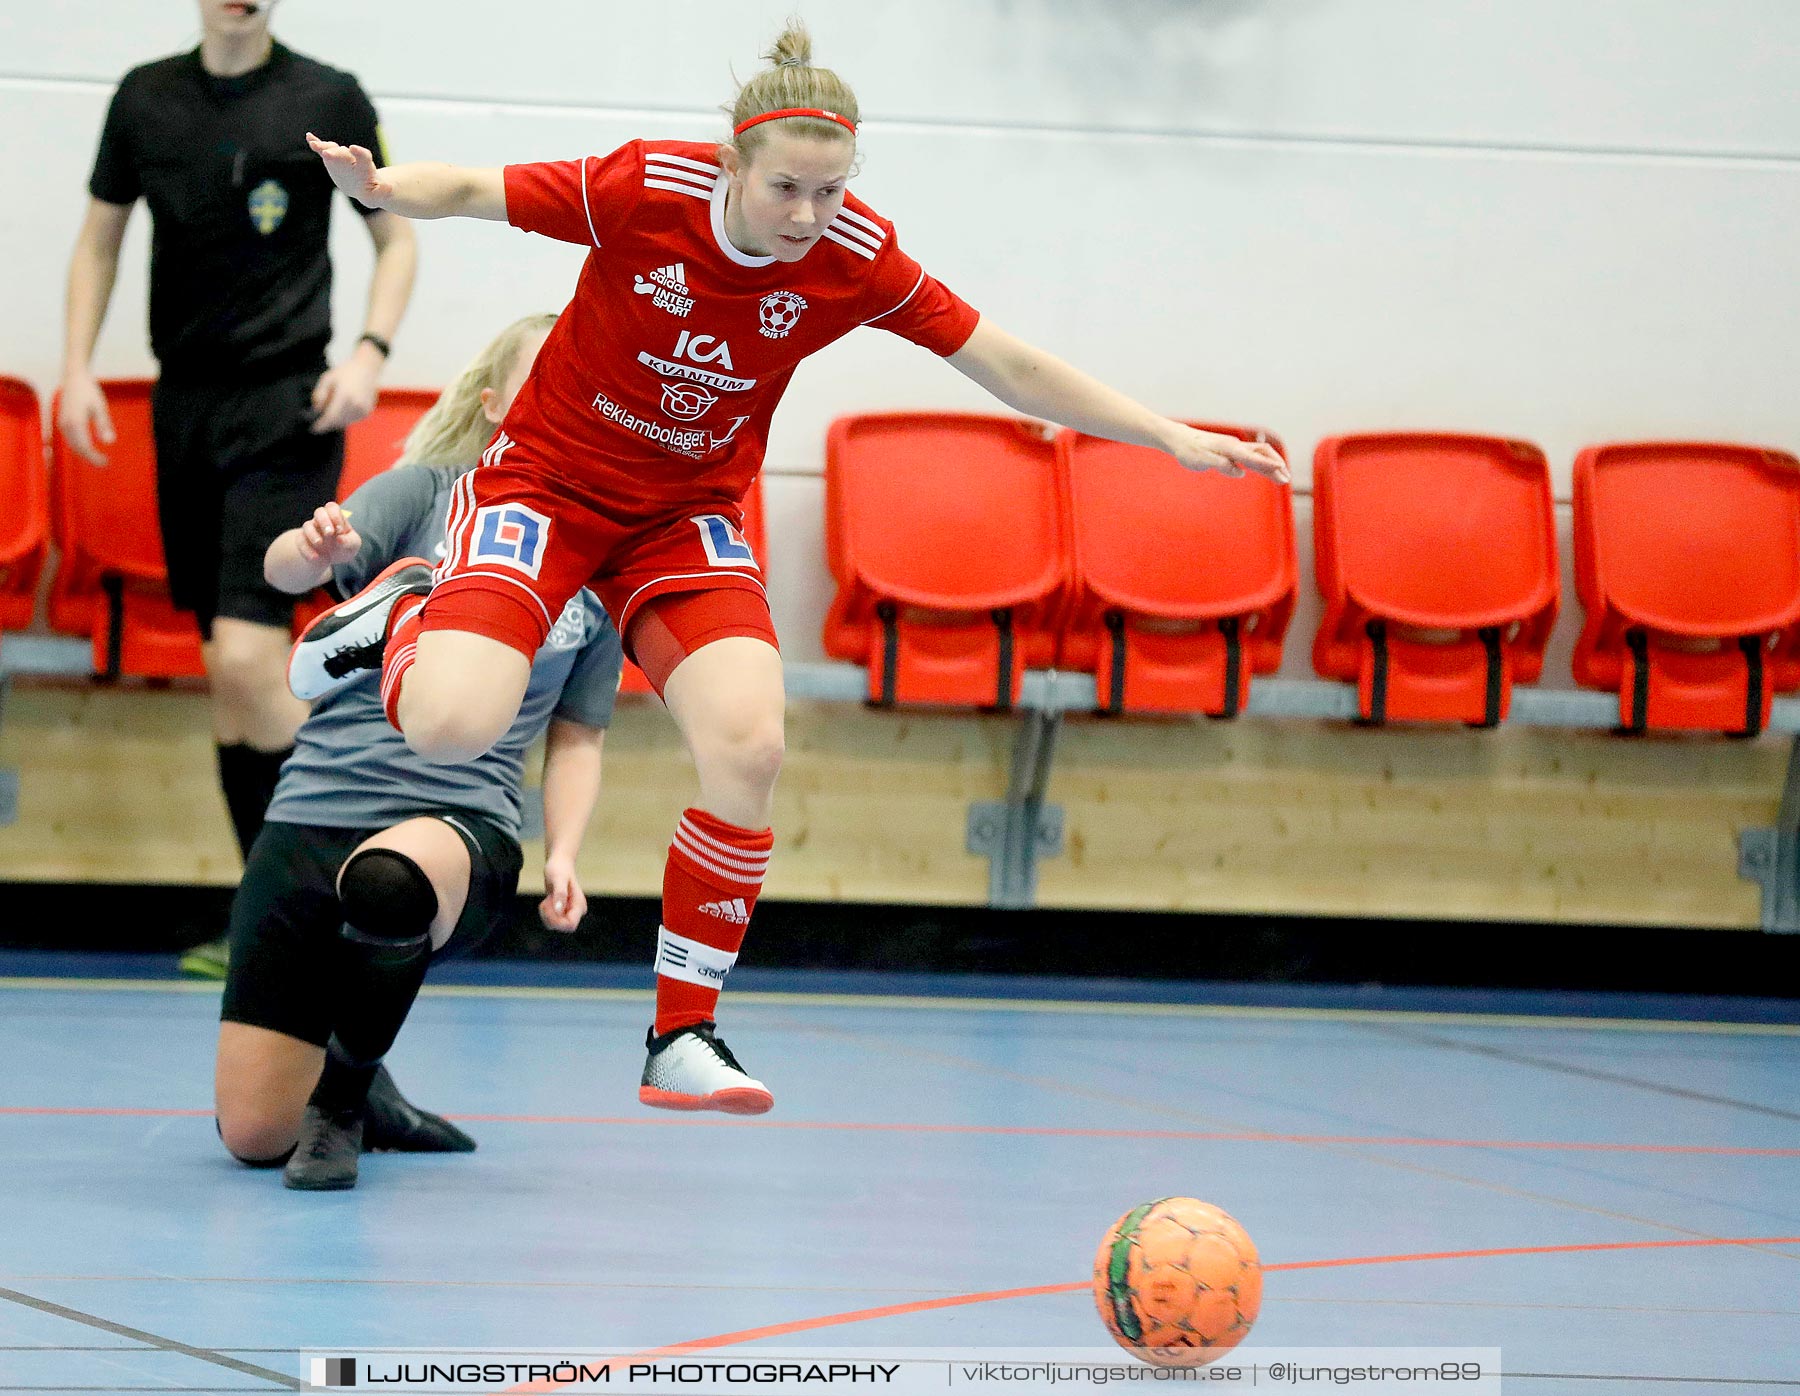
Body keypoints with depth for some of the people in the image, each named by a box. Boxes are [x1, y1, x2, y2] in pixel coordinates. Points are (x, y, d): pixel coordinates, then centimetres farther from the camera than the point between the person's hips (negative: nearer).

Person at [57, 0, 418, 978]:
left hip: (286, 410, -4)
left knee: (247, 655, -17)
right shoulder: (145, 99, 7)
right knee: (224, 664, 6)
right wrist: (78, 367, 6)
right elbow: (100, 238, 16)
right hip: (185, 402, 4)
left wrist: (370, 352, -9)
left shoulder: (329, 101, -3)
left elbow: (394, 237, 5)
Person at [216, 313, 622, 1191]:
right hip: (318, 810, 0)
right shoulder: (427, 493, 3)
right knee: (253, 1136, -8)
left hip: (464, 822, 0)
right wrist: (317, 549, -37)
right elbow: (284, 568, -12)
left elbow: (576, 737, 16)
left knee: (390, 883, -42)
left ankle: (346, 1091, -14)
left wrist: (562, 853, -3)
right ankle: (357, 1096, 29)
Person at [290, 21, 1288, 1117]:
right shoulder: (643, 190, -23)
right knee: (453, 727, -25)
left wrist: (1175, 439, -9)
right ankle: (404, 615, 13)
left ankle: (684, 1037, -6)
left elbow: (1007, 366, -7)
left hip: (686, 517, 3)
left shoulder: (856, 257, -15)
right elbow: (475, 192, -10)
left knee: (749, 747, -20)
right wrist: (377, 184, -31)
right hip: (547, 481, -3)